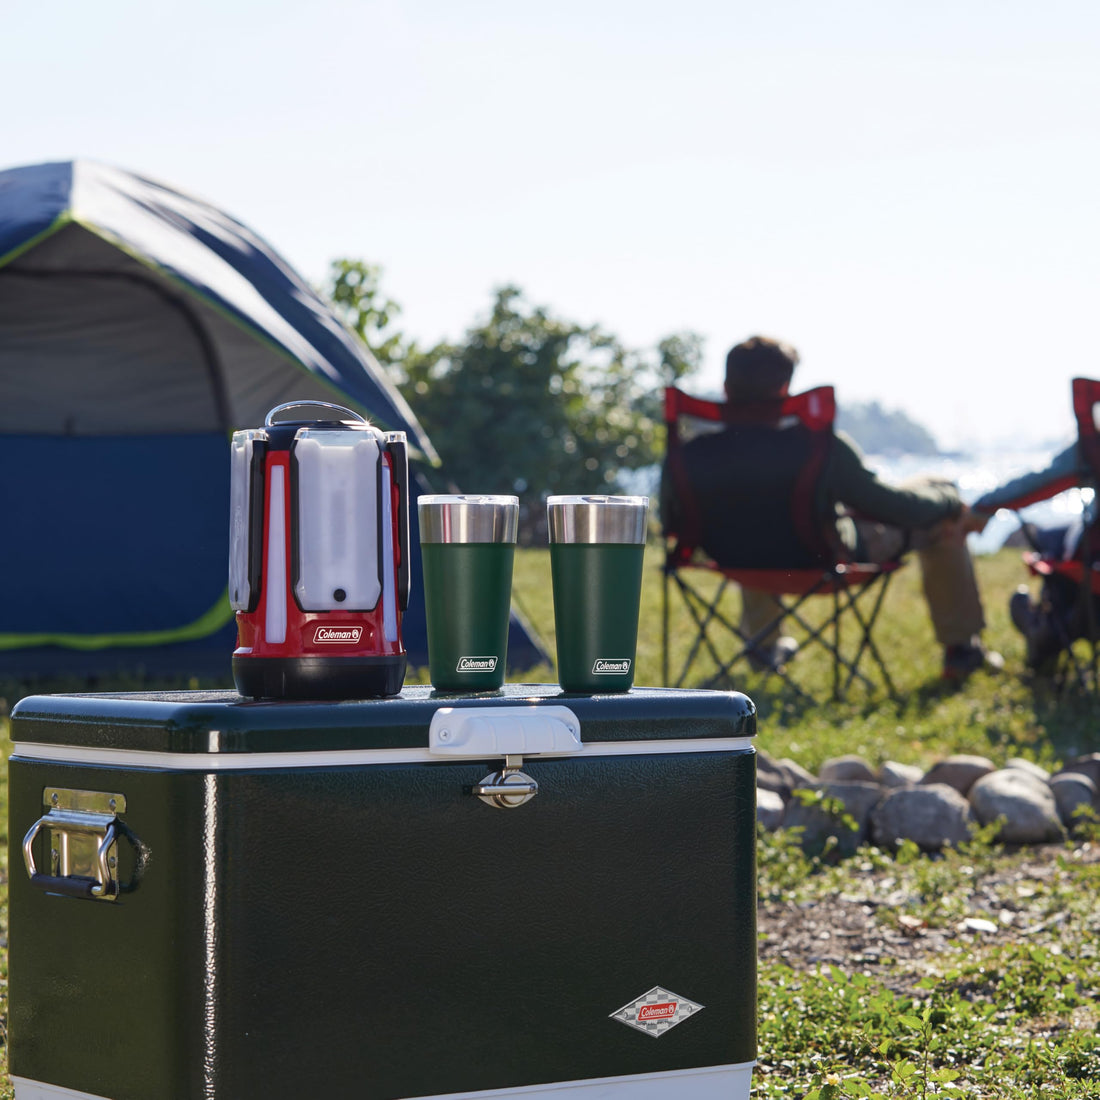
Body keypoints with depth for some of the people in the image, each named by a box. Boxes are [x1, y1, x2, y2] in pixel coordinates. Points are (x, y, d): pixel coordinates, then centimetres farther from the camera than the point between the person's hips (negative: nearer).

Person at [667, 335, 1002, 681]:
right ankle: (960, 648, 29)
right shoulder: (822, 450, -33)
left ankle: (763, 643, 55)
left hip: (735, 561, 4)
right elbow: (896, 508, -20)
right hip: (826, 560, -4)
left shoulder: (692, 457, -24)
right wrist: (949, 501, 4)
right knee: (940, 502, 17)